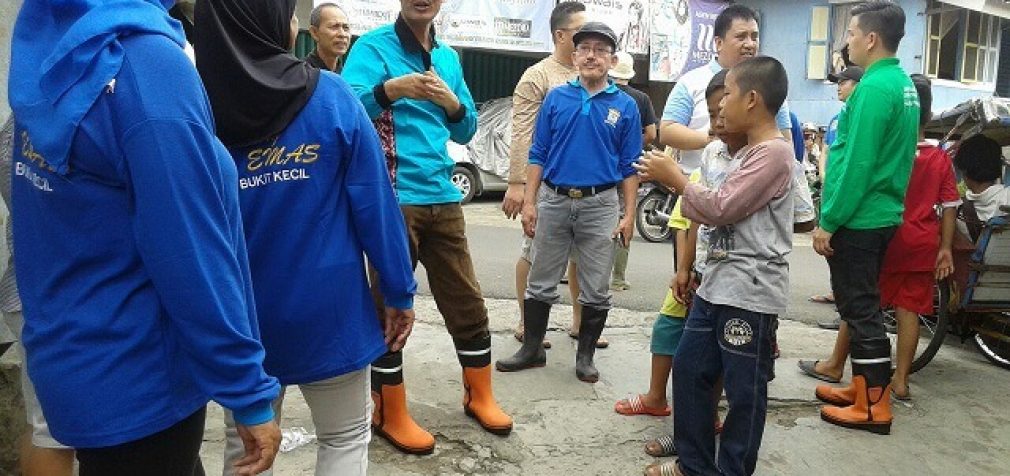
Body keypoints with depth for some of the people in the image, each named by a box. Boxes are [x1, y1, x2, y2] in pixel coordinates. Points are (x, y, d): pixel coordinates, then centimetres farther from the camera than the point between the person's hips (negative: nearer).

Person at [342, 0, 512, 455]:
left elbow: (466, 130, 17)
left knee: (467, 304, 12)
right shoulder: (373, 46, -2)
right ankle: (391, 415, 18)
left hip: (443, 197, 6)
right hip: (392, 198, -5)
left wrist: (453, 103, -3)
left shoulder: (448, 56, 15)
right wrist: (390, 89, -35)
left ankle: (479, 396, 30)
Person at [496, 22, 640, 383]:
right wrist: (529, 202, -2)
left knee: (596, 290, 7)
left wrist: (629, 214, -3)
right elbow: (538, 154, 4)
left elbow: (630, 166, 2)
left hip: (600, 205, -1)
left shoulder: (626, 106, 2)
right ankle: (532, 349, 23)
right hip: (553, 201, 1)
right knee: (541, 283, 9)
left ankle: (585, 356, 22)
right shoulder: (555, 98, 4)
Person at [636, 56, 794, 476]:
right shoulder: (749, 152, 17)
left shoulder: (774, 152, -15)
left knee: (744, 389, 2)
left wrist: (674, 178, -7)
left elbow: (722, 208, -17)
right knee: (688, 368, 14)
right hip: (717, 284, 10)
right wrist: (675, 181, 6)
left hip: (749, 292, -10)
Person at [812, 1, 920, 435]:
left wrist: (828, 222, -17)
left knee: (860, 310, -1)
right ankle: (863, 388, 28)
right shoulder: (904, 84, 12)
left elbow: (857, 165, -23)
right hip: (881, 214, 10)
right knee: (863, 306, 17)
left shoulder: (874, 87, -19)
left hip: (857, 219, -10)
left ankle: (875, 408, 8)